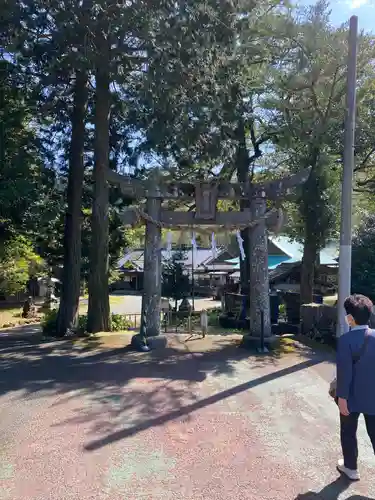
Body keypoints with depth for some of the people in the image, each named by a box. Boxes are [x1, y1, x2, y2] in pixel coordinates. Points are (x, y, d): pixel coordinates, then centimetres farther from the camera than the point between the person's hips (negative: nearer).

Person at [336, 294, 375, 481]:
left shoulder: (345, 340, -21)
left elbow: (344, 371, -20)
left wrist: (342, 397, -11)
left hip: (352, 396, -4)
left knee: (348, 433, 17)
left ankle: (351, 468, 33)